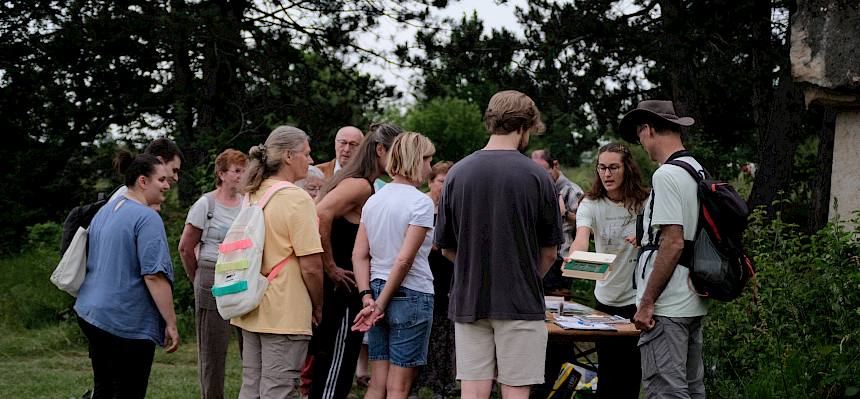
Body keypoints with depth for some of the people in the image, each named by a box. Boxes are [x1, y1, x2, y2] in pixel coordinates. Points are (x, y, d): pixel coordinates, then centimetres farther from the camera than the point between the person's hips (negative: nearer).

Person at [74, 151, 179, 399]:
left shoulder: (103, 212, 13)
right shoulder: (147, 218, -15)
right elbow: (154, 276, -21)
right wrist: (171, 324, -17)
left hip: (89, 313, 9)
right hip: (128, 321, -9)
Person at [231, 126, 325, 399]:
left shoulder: (253, 195, 11)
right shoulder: (296, 198, -14)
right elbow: (311, 266, -17)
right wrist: (318, 307, -2)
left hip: (251, 311, 8)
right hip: (285, 313, -8)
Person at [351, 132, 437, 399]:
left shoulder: (373, 200, 10)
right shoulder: (421, 202, -12)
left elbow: (359, 255, 5)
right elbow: (405, 259, -17)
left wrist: (368, 297, 0)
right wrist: (381, 303, -12)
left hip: (377, 291, 7)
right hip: (412, 296, -6)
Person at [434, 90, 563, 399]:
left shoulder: (457, 173, 1)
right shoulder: (537, 177, -7)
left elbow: (446, 248, 6)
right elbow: (549, 252, 0)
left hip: (468, 302, 3)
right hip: (520, 304, -3)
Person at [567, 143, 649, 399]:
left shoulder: (644, 202, -5)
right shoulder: (591, 204, -5)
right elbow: (581, 238, -24)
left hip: (639, 298, -1)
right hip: (606, 298, 1)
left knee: (631, 371, 1)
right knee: (607, 371, 7)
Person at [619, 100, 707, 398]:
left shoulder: (666, 175, -15)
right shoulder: (700, 172, 14)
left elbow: (673, 243, -20)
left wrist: (647, 303, -17)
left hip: (667, 307, -10)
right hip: (694, 305, 10)